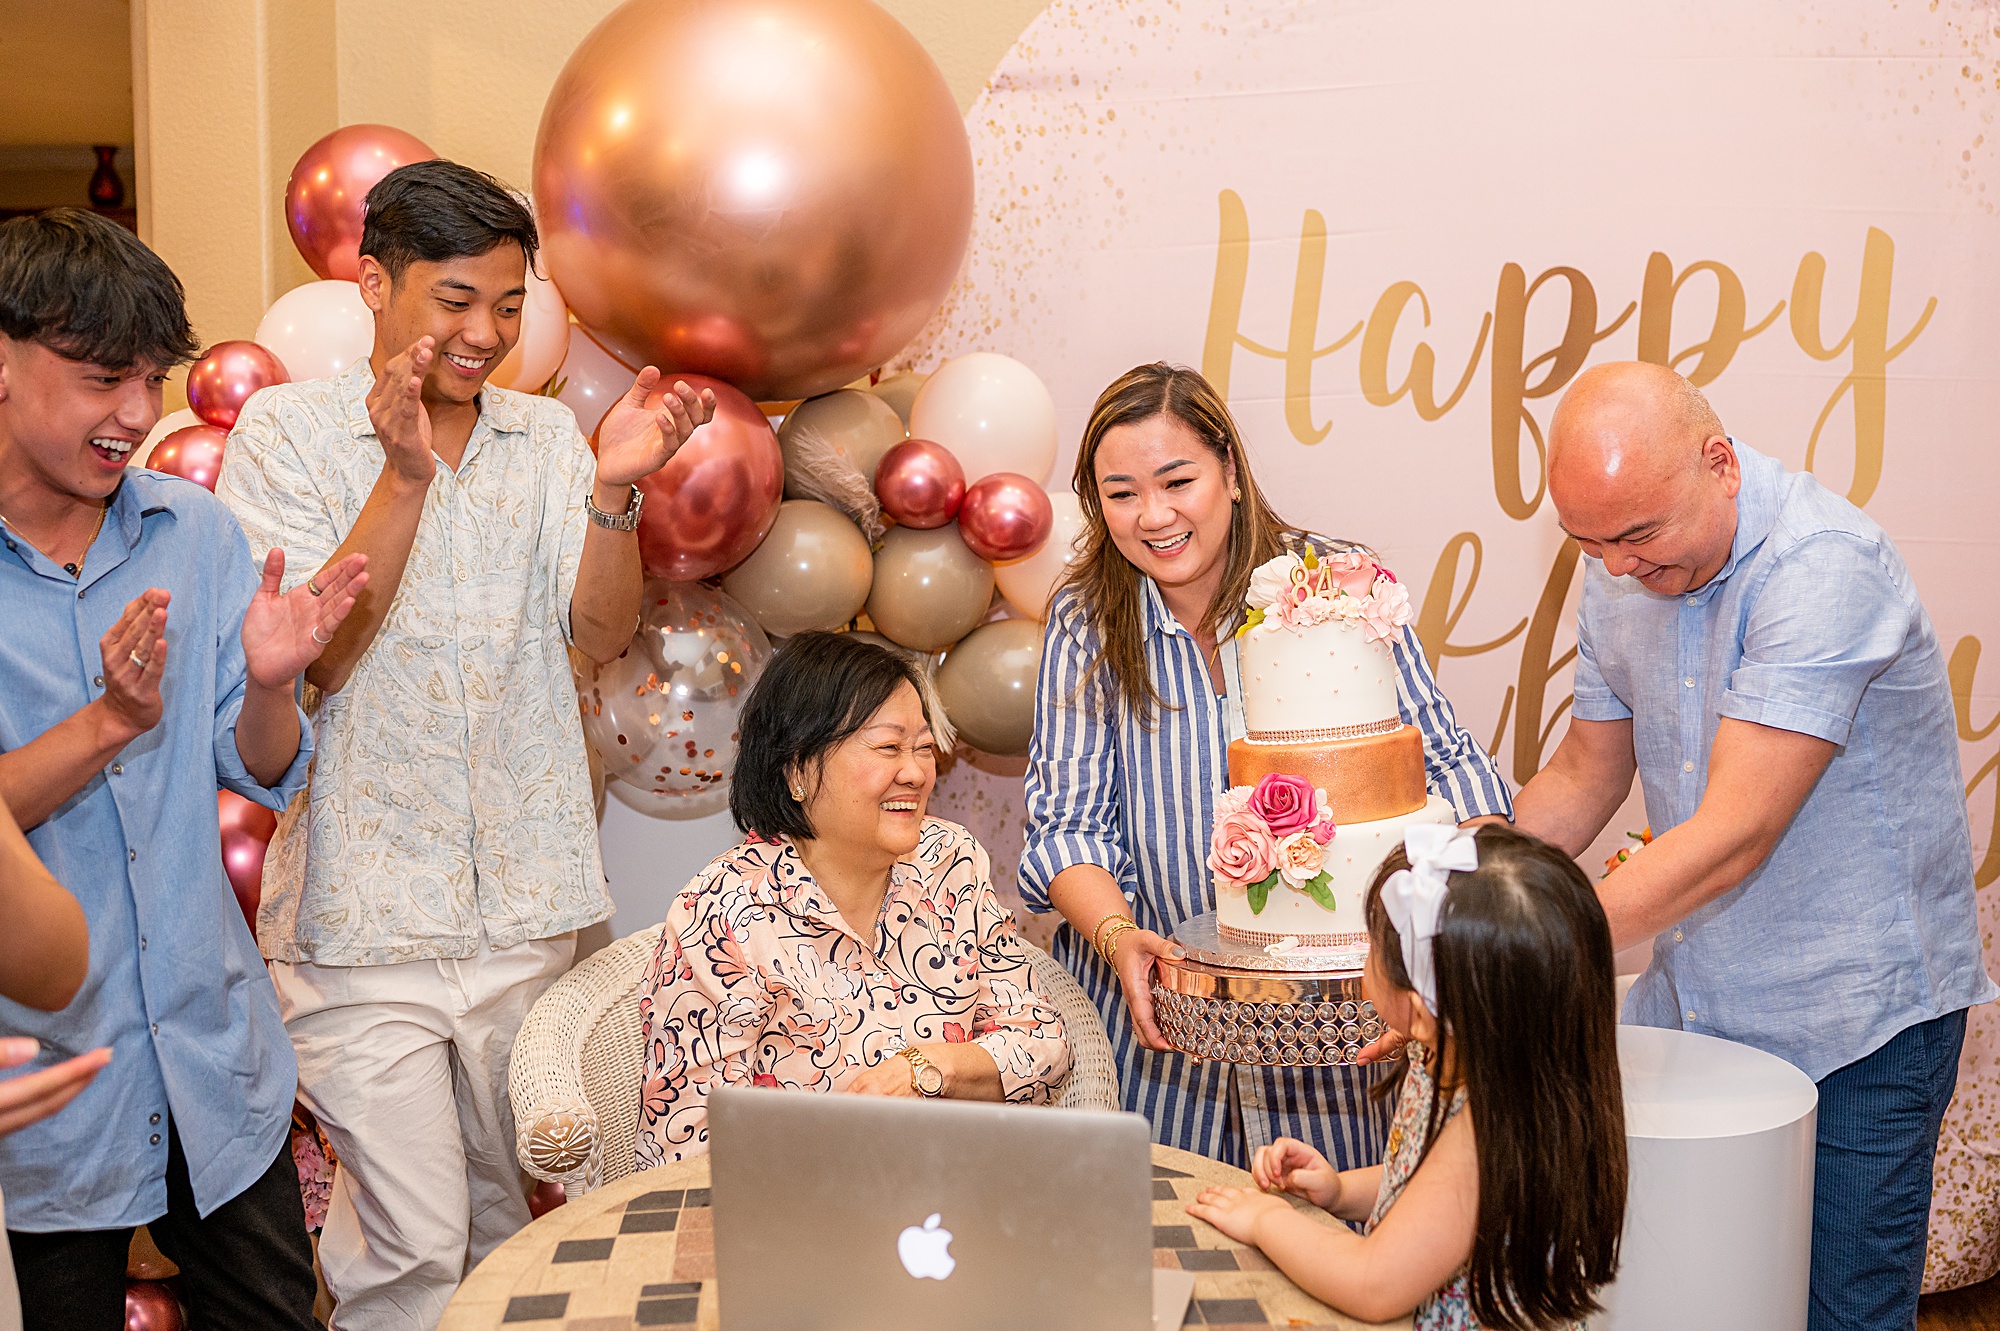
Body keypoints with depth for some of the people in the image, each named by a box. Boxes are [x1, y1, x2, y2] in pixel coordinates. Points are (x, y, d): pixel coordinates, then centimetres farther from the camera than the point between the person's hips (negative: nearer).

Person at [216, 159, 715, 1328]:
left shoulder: (546, 435, 7)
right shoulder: (288, 429, -3)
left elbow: (603, 635, -2)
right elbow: (305, 661, -12)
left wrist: (614, 491, -19)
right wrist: (404, 476, -22)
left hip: (525, 904, 4)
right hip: (364, 911, -4)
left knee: (504, 1218, 17)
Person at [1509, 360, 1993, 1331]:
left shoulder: (1823, 566, -25)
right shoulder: (1620, 574, 0)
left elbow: (1735, 836, -30)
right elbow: (1589, 770, 10)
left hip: (1854, 1028, -6)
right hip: (1686, 1005, 6)